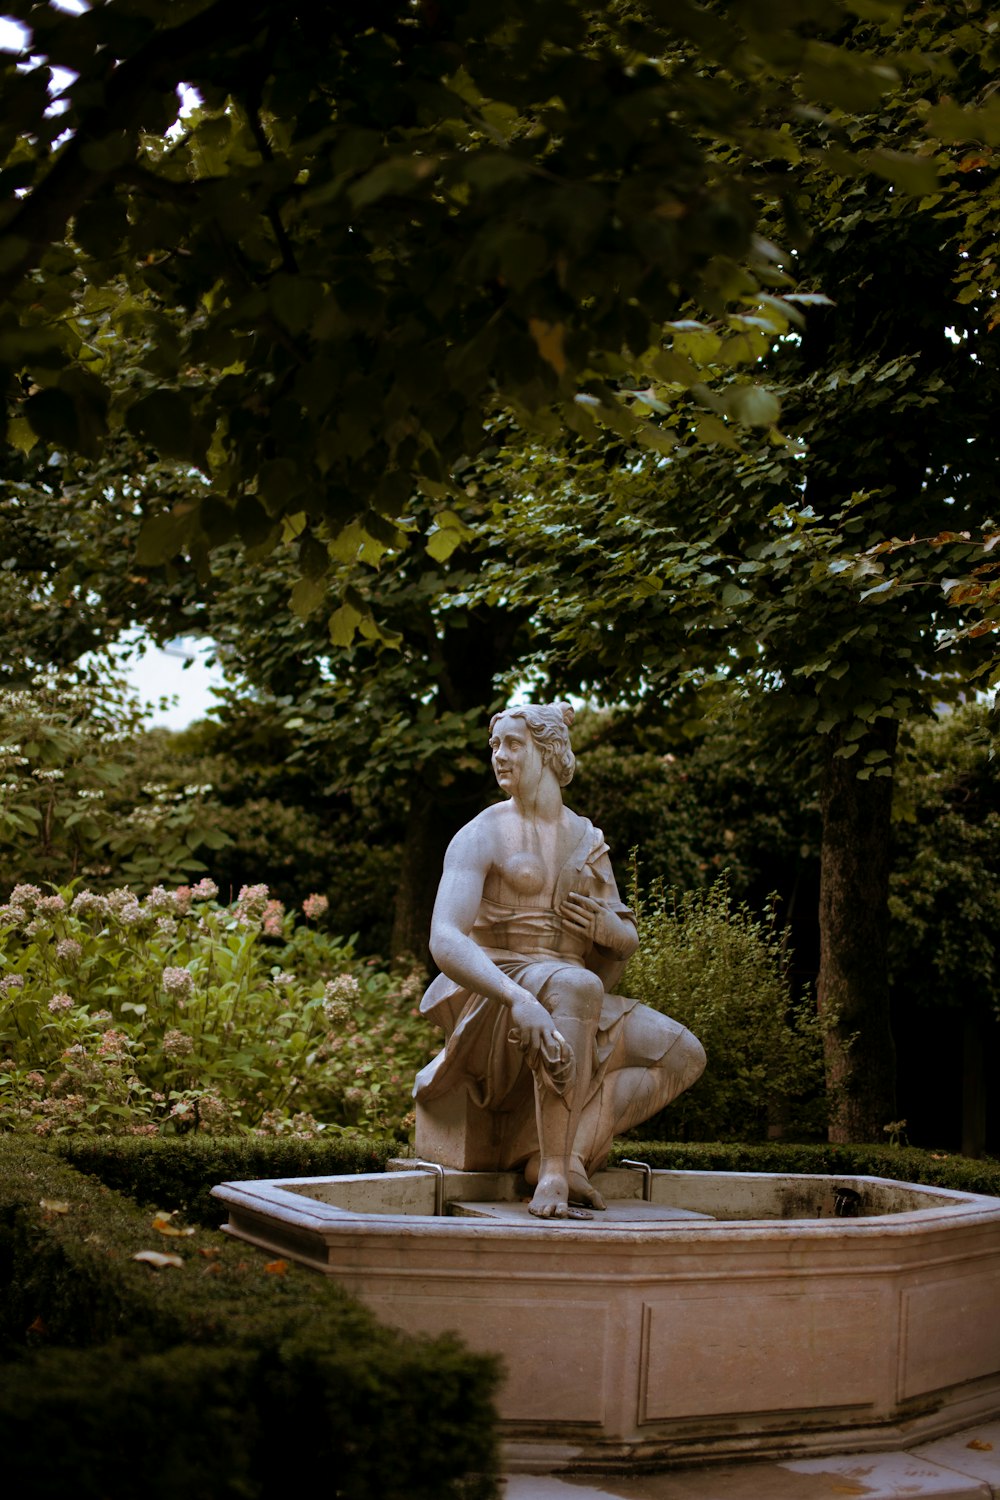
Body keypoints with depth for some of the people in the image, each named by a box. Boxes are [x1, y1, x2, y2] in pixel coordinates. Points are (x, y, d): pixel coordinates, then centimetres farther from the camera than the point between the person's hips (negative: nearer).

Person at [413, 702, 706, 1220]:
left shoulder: (589, 840, 14)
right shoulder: (482, 835, -5)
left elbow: (627, 943, 20)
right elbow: (444, 940, -20)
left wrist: (612, 928, -7)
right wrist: (519, 997, -37)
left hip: (569, 1001, 6)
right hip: (492, 998, -6)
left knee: (684, 1054, -10)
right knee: (577, 986, -38)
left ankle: (571, 1151, -24)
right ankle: (552, 1178, -38)